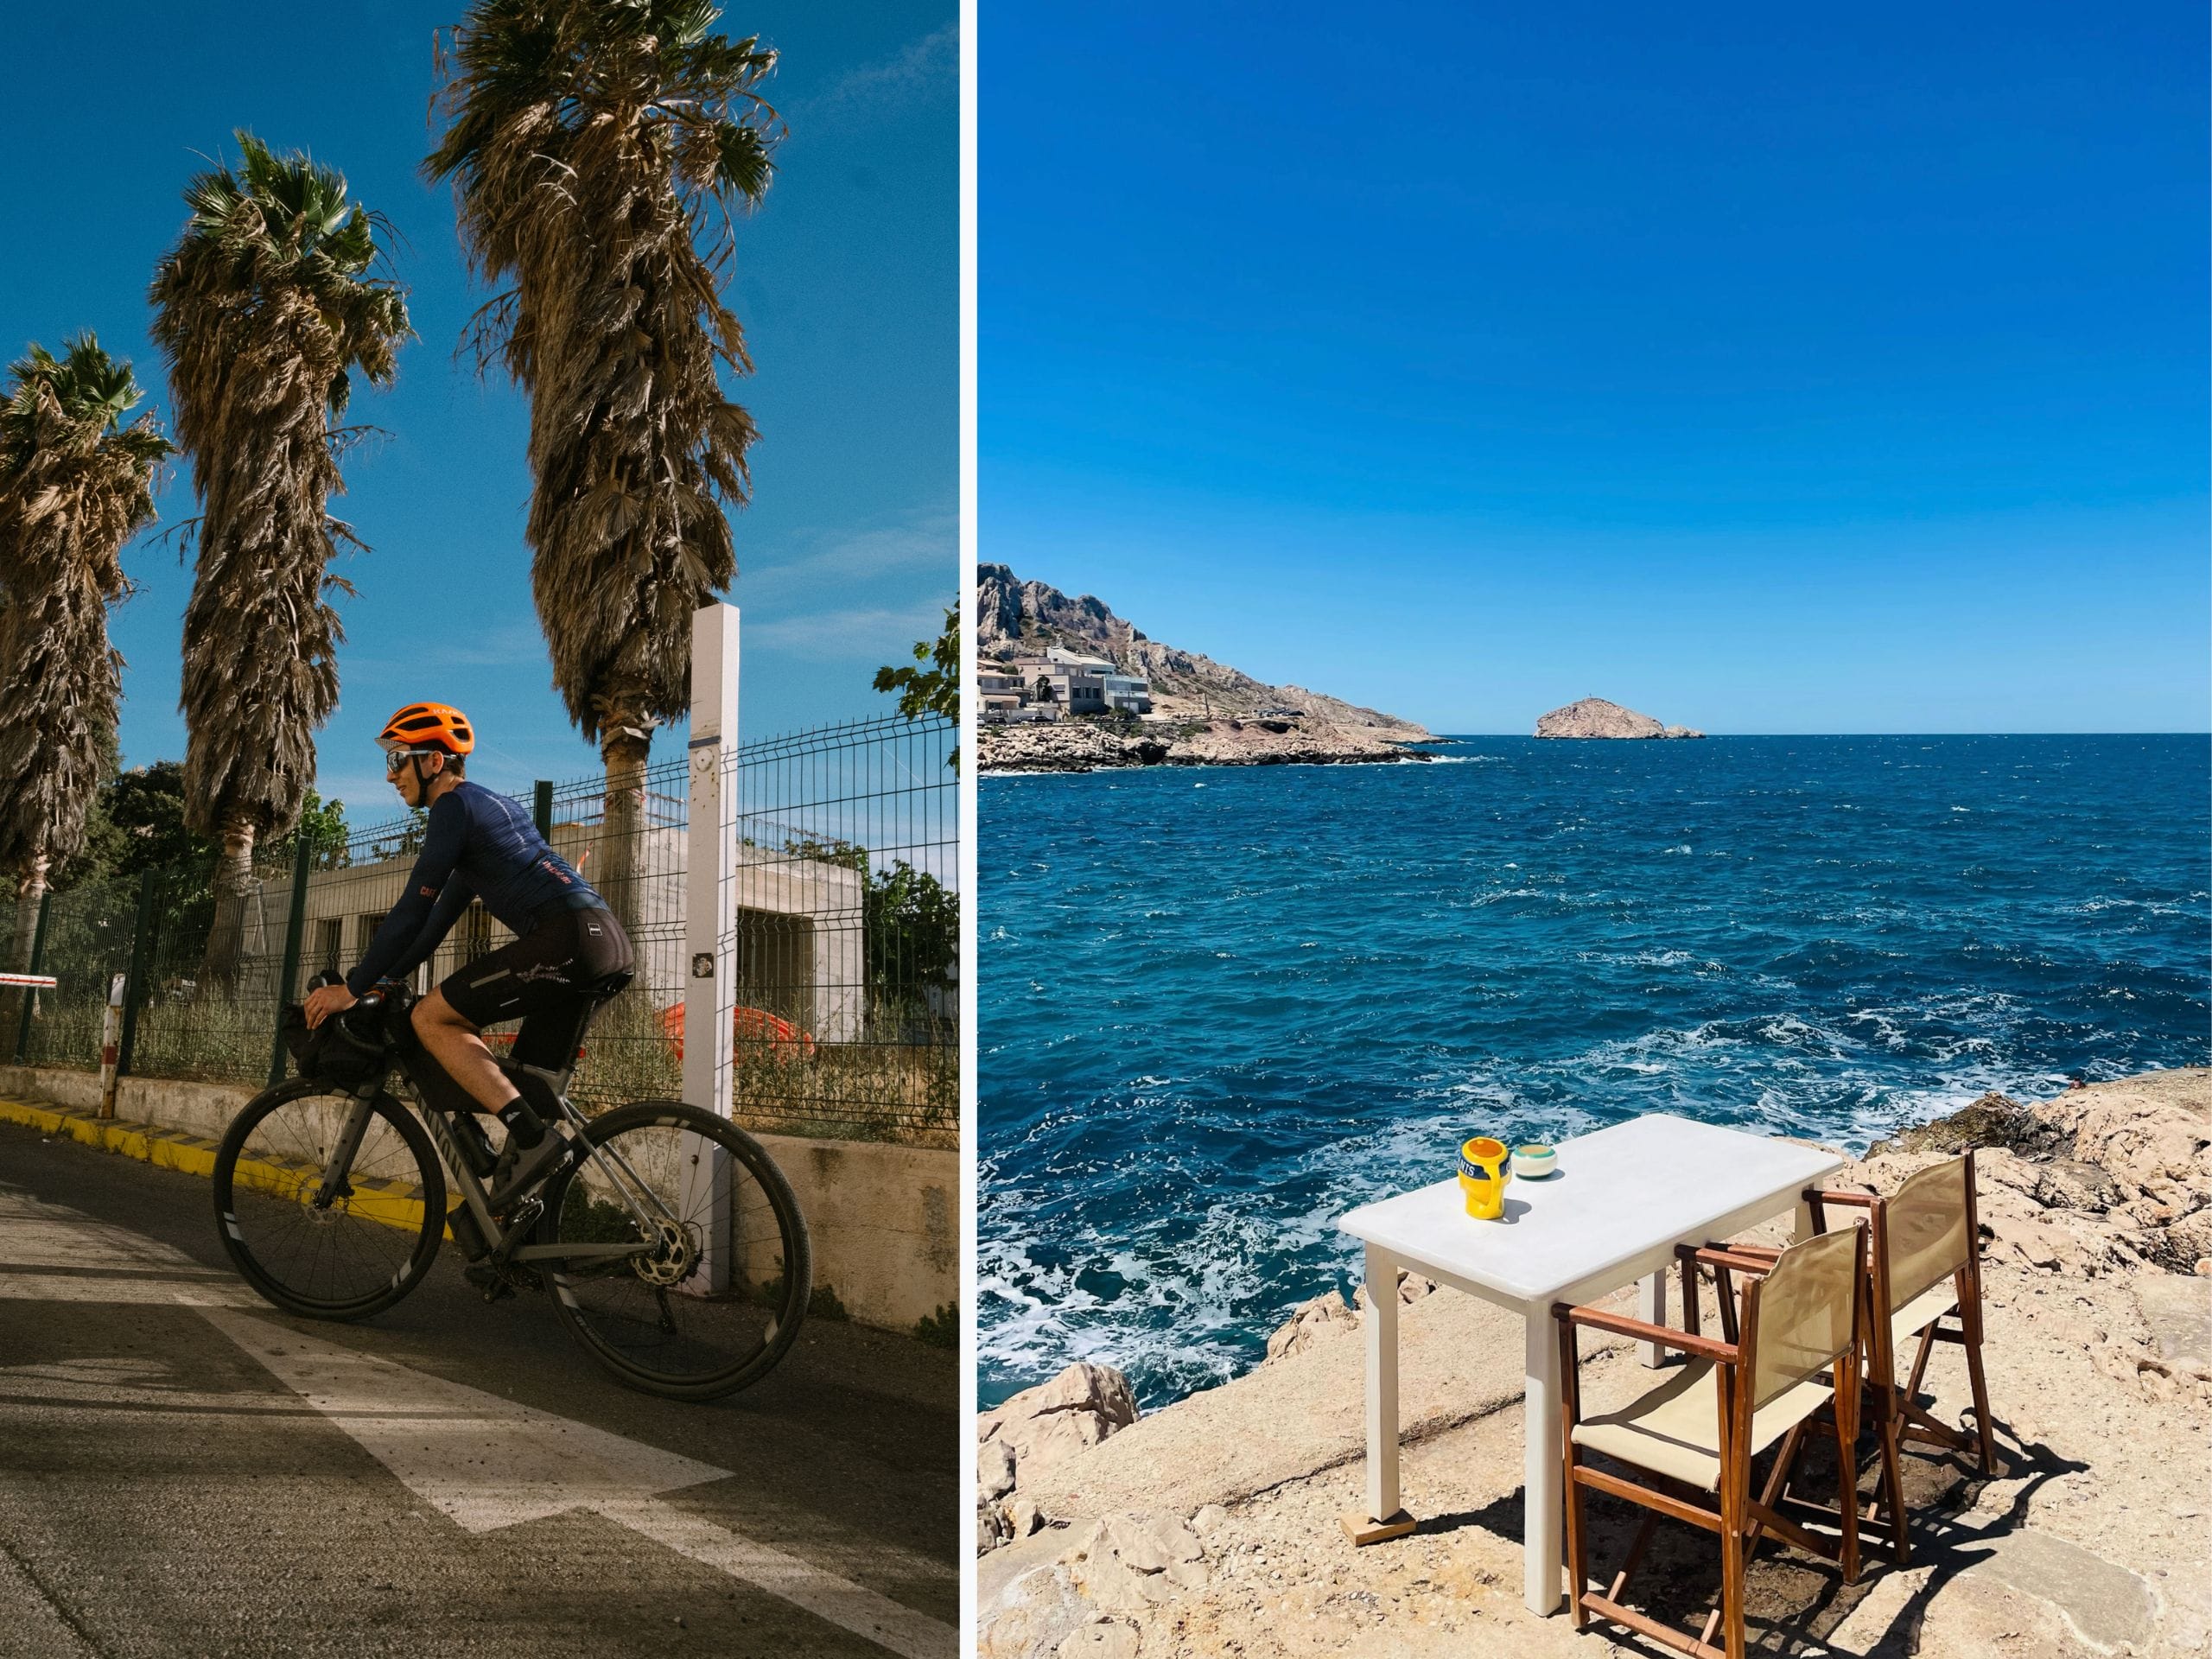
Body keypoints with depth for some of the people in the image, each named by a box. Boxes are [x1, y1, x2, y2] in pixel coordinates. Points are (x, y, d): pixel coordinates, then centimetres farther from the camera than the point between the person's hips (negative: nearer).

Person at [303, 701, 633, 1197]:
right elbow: (445, 911, 33)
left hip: (569, 935, -10)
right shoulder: (491, 803, 29)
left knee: (431, 1018, -6)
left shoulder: (455, 805, 1)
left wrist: (352, 988, 4)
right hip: (609, 938, 10)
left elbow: (413, 910, -3)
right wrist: (385, 978, 34)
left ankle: (529, 1136, -16)